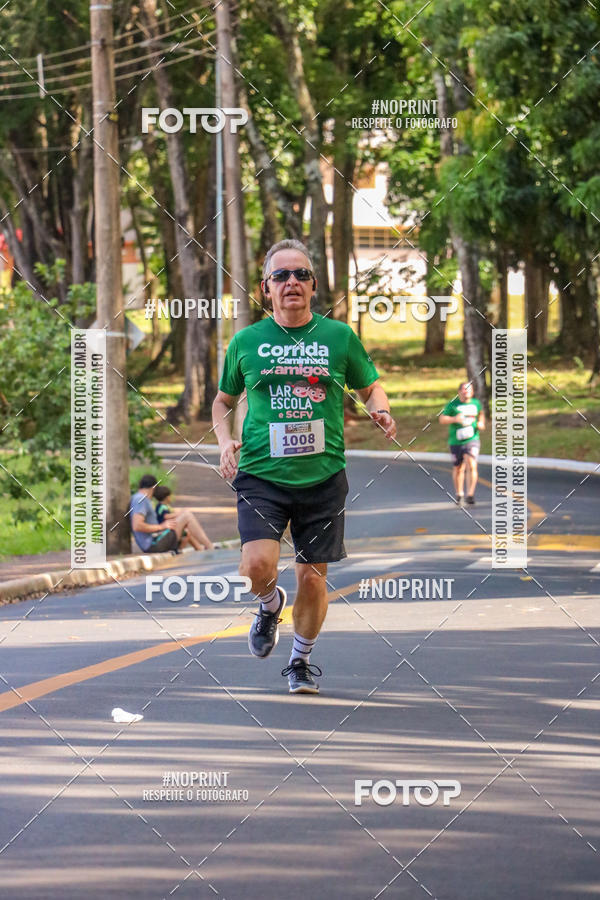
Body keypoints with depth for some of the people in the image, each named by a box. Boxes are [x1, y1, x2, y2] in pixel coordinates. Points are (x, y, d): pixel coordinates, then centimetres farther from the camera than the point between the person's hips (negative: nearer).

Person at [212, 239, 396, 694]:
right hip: (261, 474, -1)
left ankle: (301, 659, 28)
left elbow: (370, 386, 16)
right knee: (258, 564, -20)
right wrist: (225, 440, 0)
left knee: (313, 579, 2)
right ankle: (270, 605, 16)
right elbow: (224, 401, 18)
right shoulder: (246, 342, 6)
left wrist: (380, 410, -6)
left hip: (323, 477, 1)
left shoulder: (339, 336, 4)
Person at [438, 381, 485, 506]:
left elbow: (480, 413, 29)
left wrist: (481, 423, 10)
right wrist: (454, 419, -22)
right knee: (458, 468, 10)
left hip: (472, 440, 0)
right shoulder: (452, 405, -2)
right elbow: (441, 419, -6)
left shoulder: (476, 403, 8)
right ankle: (459, 494, 29)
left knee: (471, 465, -18)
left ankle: (470, 495, -19)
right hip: (456, 441, 0)